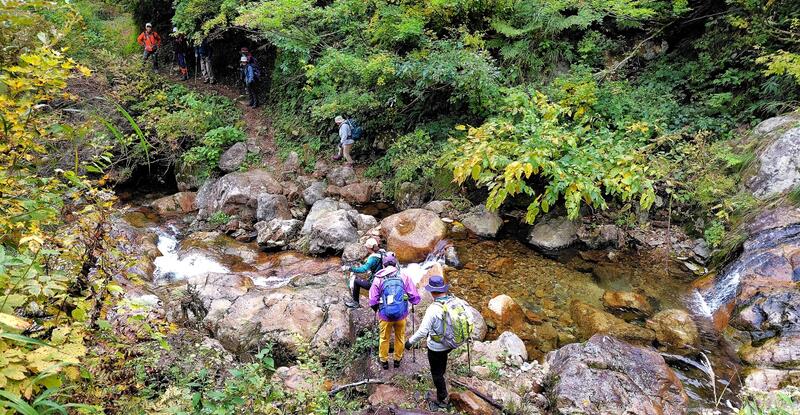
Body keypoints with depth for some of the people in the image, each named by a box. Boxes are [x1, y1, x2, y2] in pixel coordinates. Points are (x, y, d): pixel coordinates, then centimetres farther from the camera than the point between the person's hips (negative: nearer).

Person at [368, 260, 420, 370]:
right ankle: (398, 359, 39)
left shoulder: (378, 279, -7)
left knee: (384, 338, 21)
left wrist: (376, 309, 13)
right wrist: (413, 300, 14)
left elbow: (373, 301, -7)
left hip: (384, 315, 0)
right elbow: (415, 297, -8)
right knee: (400, 338, 23)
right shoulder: (404, 277, -7)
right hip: (401, 314, 0)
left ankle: (384, 361, 37)